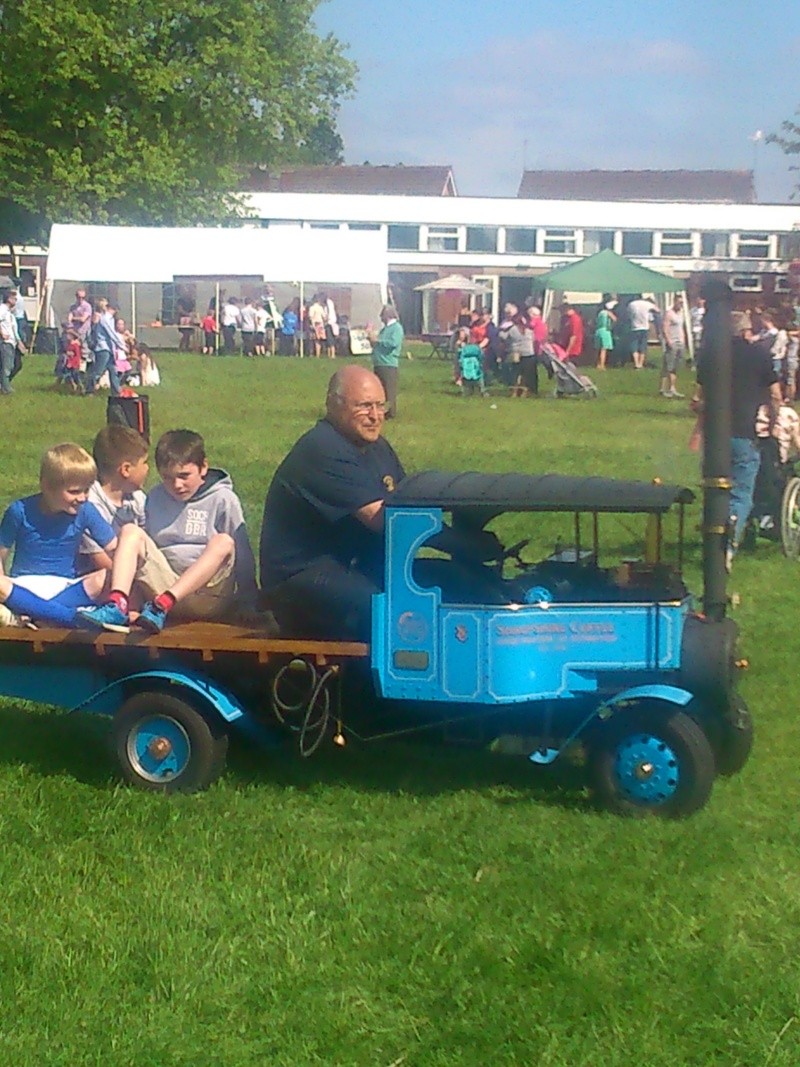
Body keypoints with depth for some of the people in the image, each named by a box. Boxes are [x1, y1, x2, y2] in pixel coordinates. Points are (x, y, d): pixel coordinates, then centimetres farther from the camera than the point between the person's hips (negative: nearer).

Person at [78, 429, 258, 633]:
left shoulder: (223, 500, 2)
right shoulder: (155, 498, 15)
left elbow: (243, 554, 1)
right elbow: (145, 554, 21)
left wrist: (248, 602, -2)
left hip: (208, 597, -3)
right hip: (165, 586, 3)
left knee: (224, 542, -30)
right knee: (131, 531, -12)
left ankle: (161, 606, -44)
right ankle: (117, 605, -35)